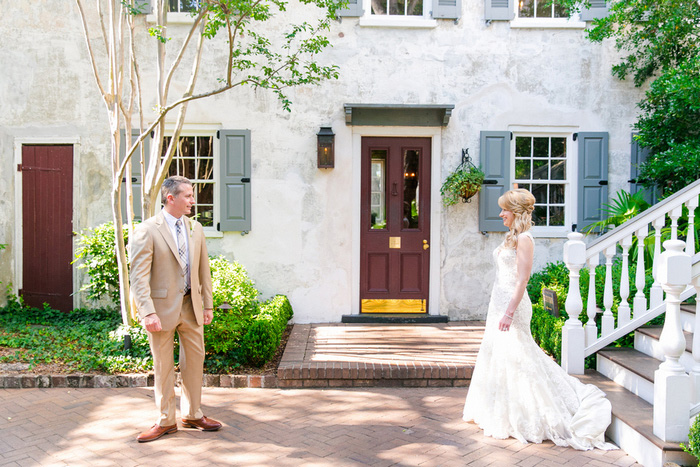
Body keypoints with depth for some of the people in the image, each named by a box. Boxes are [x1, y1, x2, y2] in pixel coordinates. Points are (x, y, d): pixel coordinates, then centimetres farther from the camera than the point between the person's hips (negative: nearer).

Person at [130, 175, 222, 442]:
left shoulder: (195, 229, 8)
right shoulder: (147, 231, -10)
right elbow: (139, 277, -15)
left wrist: (208, 304, 9)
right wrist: (148, 312, -23)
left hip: (191, 305, 5)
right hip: (162, 306, -5)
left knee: (195, 359, 12)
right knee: (163, 365, 7)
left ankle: (192, 415, 29)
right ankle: (166, 421, 24)